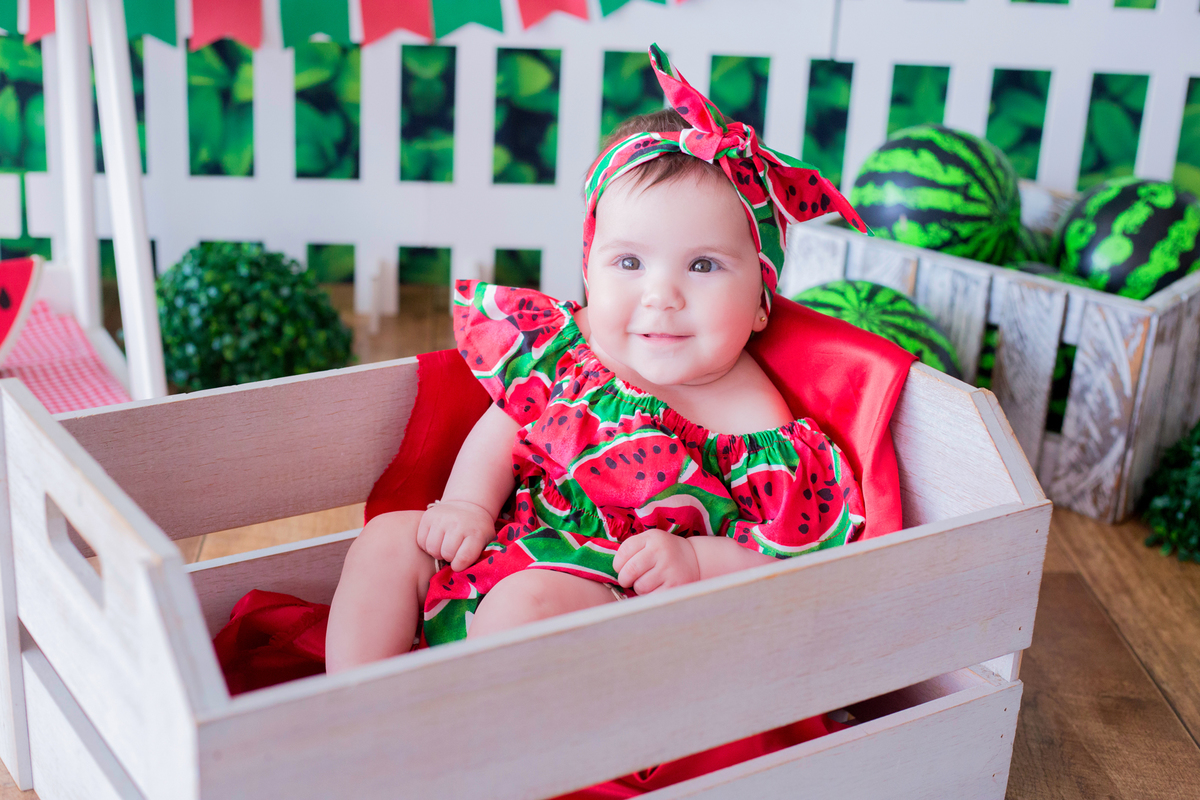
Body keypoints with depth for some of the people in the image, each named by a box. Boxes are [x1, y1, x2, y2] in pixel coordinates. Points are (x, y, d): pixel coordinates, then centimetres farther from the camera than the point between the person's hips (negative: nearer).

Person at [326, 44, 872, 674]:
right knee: (388, 540, -2)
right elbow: (504, 425, 13)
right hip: (510, 542, 7)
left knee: (526, 601, -34)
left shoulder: (755, 426, -15)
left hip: (615, 593, -6)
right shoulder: (566, 344, 0)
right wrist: (468, 503, -3)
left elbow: (783, 562, -12)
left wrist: (694, 561, -26)